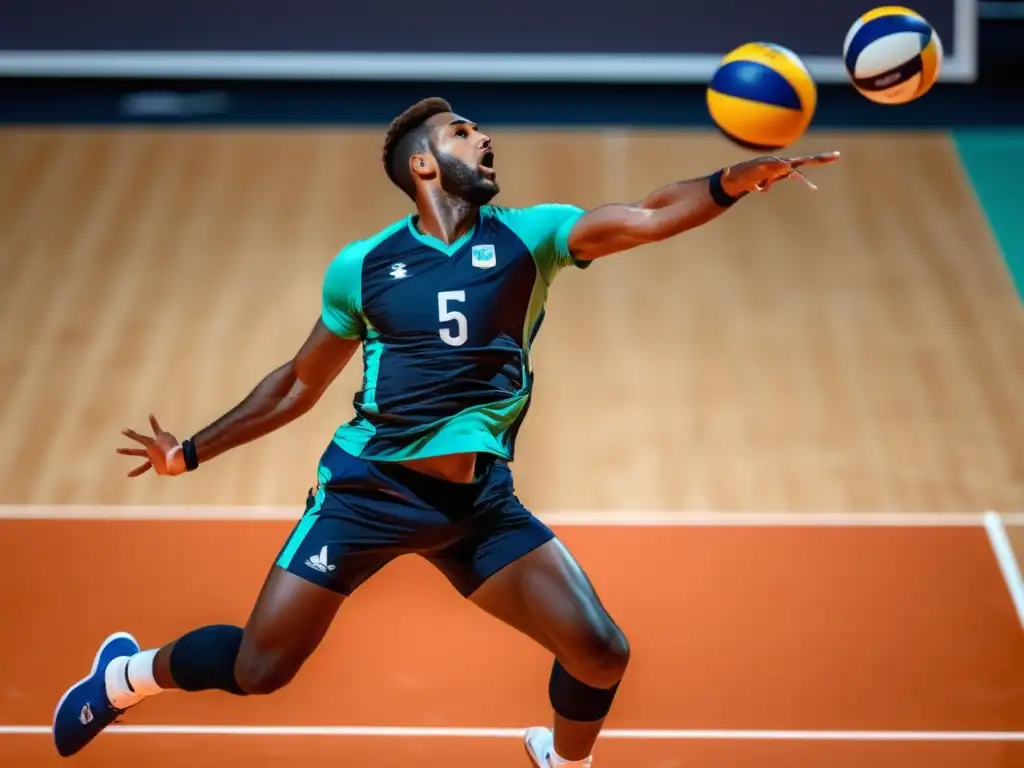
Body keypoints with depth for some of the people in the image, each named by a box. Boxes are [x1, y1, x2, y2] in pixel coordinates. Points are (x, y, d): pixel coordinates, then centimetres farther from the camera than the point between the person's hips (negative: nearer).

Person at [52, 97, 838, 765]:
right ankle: (130, 672, 27)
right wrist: (192, 452, 18)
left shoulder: (527, 236, 2)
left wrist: (740, 177, -31)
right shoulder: (362, 266, 2)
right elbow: (299, 383, 16)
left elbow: (651, 216, -14)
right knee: (256, 668, -5)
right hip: (368, 485, -1)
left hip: (479, 499, 2)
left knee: (601, 654, -8)